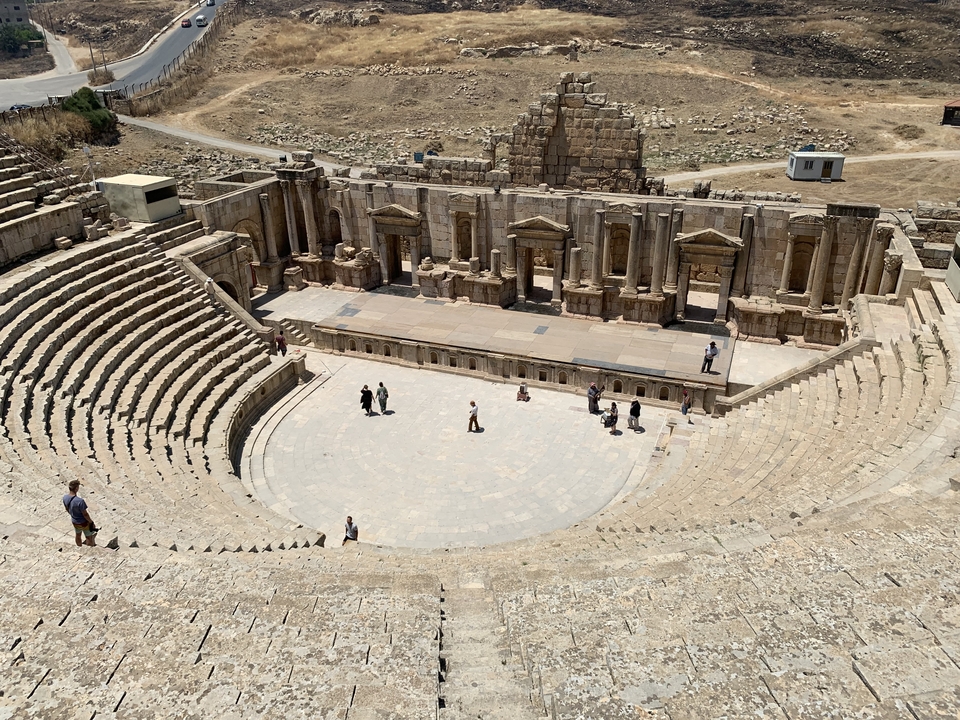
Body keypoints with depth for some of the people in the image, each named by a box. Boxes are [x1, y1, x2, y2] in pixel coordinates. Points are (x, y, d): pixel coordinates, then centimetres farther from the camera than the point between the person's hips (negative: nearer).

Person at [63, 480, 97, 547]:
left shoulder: (65, 497, -16)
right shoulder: (80, 501, -37)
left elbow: (67, 509, 4)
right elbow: (85, 514, -26)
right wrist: (91, 523, -10)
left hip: (74, 521, 7)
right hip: (84, 523, -7)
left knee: (78, 535, 30)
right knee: (89, 538, 15)